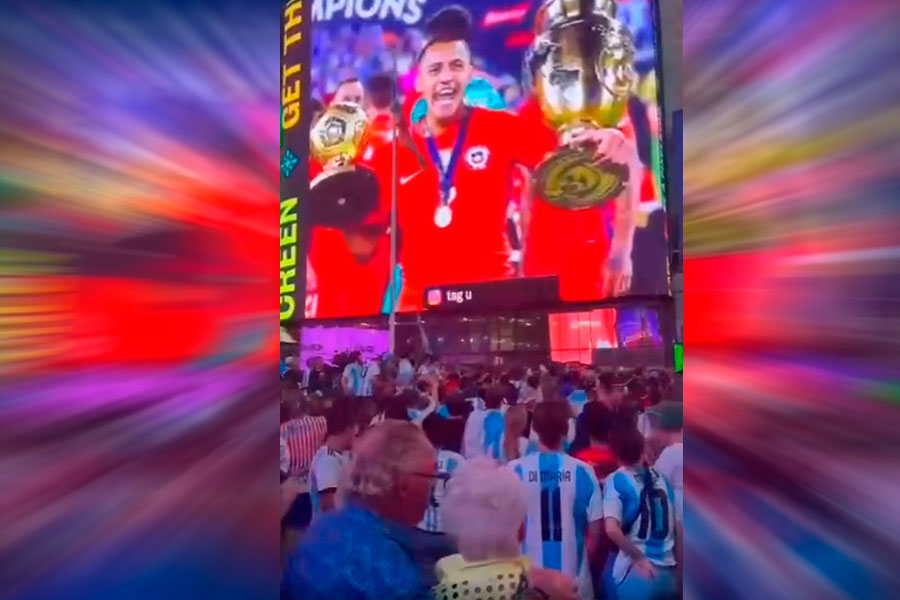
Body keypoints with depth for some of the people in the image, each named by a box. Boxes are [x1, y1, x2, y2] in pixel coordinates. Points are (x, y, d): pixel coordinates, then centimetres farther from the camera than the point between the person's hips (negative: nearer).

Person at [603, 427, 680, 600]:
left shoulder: (616, 481, -10)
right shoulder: (661, 478, 7)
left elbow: (612, 529, -23)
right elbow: (678, 527, 10)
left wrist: (640, 558, -11)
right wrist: (679, 565, 17)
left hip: (636, 573, -5)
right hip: (669, 572, 6)